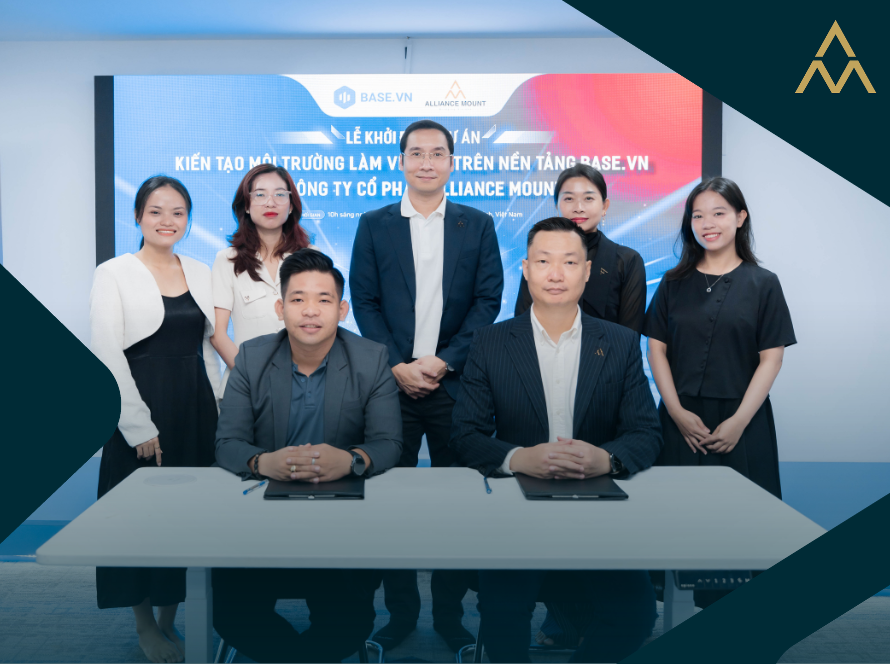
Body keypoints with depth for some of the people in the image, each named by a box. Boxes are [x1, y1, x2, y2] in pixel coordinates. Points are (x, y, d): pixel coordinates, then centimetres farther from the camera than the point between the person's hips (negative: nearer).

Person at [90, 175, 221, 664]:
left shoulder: (201, 273, 9)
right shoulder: (114, 274, -4)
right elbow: (107, 355, -9)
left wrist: (219, 411, 4)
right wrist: (139, 427, -13)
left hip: (195, 409, 4)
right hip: (142, 411, -4)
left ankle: (170, 619, 25)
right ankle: (145, 625, 23)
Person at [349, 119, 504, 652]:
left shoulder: (478, 225, 7)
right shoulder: (374, 225, 6)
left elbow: (488, 300, 0)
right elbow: (365, 302, 2)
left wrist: (444, 361, -10)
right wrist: (398, 366, -9)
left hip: (455, 383, 0)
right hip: (392, 382, 0)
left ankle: (450, 612, 21)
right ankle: (400, 611, 21)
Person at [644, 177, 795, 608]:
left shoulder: (762, 284, 2)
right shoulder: (674, 282, 7)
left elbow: (771, 359, -2)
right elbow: (656, 349, 4)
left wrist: (739, 421, -11)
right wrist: (678, 412, -7)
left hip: (740, 421, -1)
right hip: (682, 420, 1)